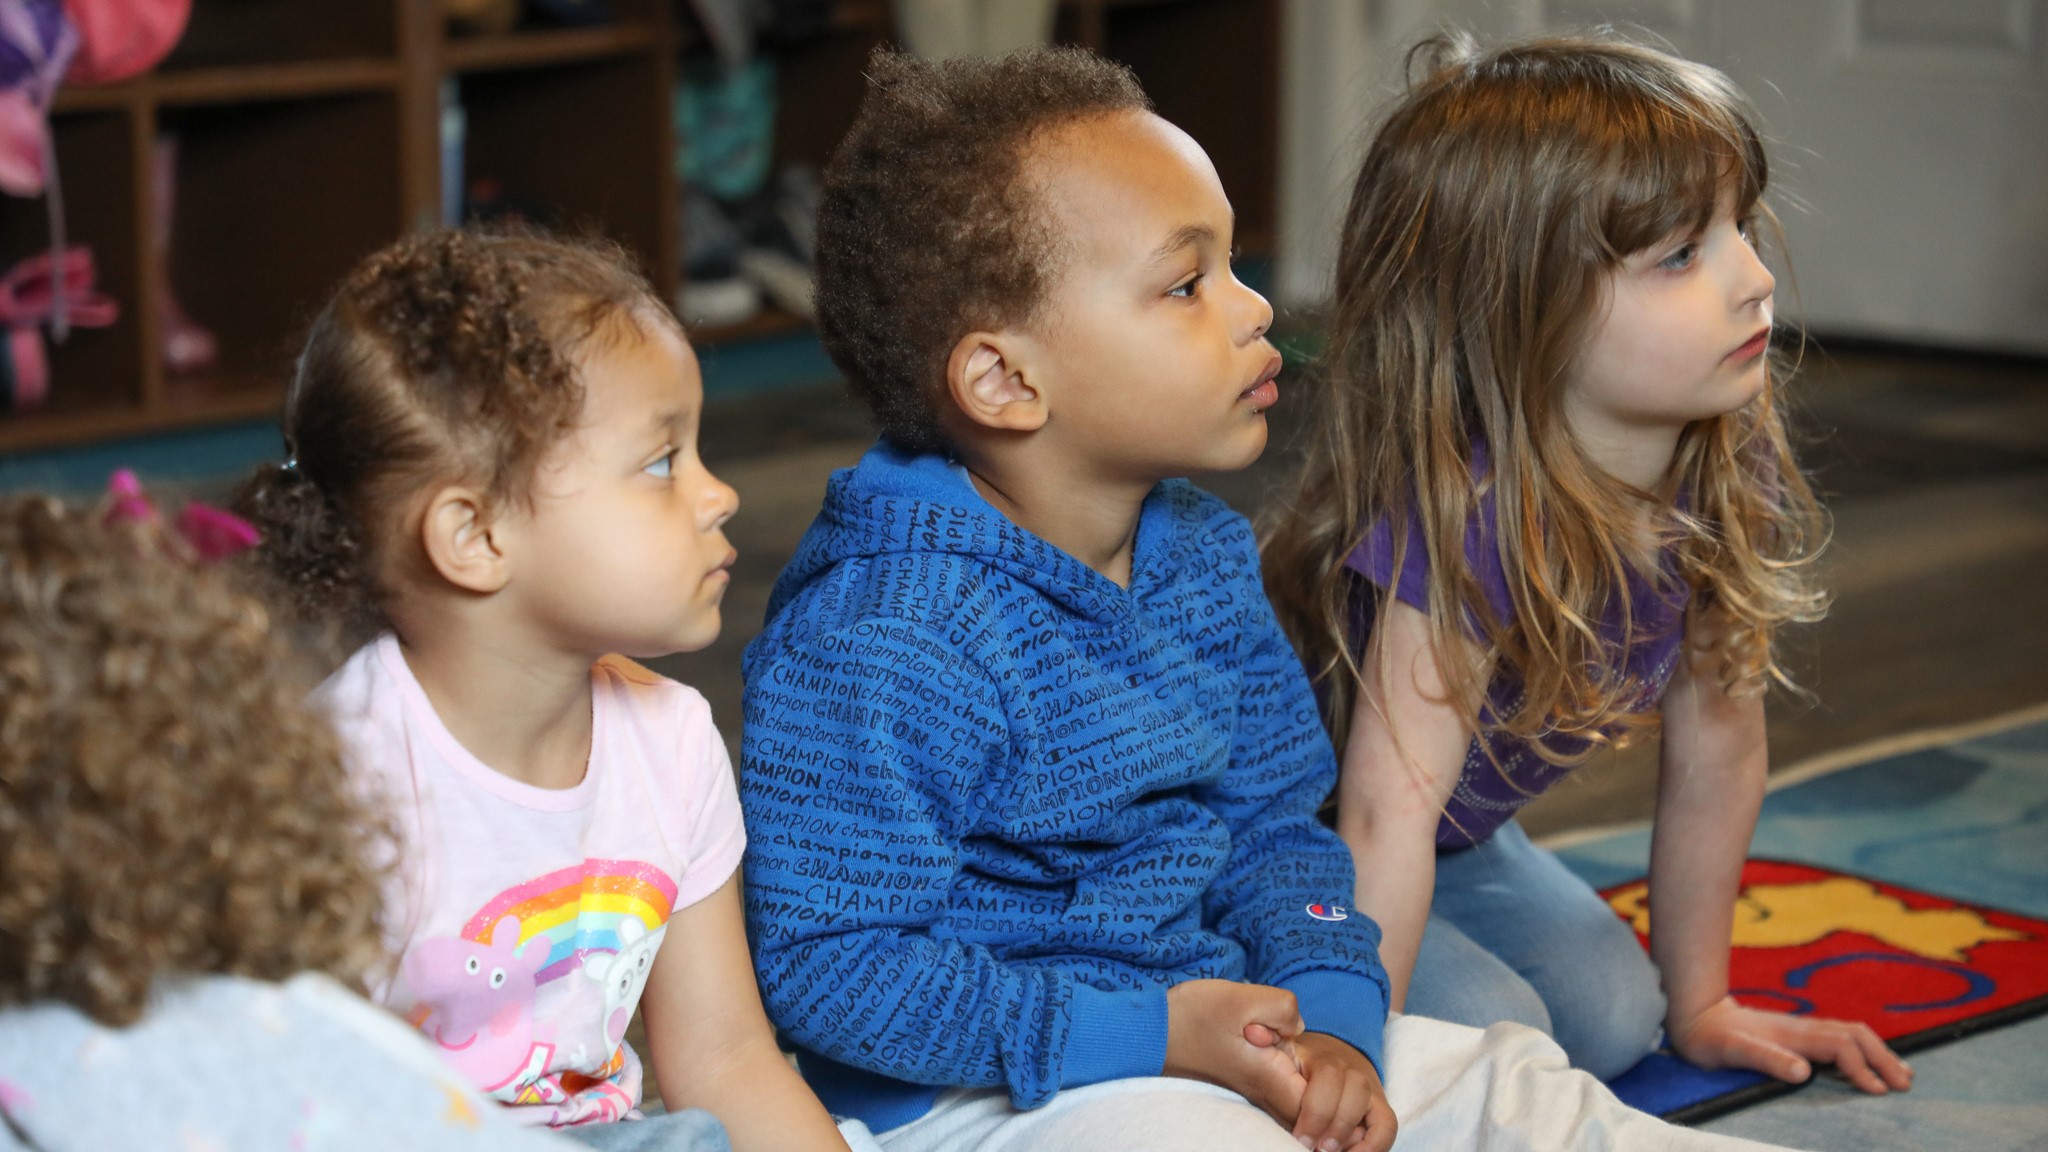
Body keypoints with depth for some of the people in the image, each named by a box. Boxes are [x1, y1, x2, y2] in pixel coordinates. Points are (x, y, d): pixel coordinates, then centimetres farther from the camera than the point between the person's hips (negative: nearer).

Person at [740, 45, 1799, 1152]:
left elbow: (1270, 821, 12)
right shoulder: (883, 640, -23)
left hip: (1206, 1021, 8)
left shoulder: (1202, 555, 4)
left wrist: (1332, 1011, -9)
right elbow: (821, 964, -23)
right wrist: (1152, 1037, -25)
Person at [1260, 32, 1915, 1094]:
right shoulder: (1467, 520, -37)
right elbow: (1389, 812, -38)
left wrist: (1700, 1008, 5)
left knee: (1613, 1018, -3)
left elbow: (1717, 751, -2)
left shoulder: (1730, 481, -14)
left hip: (1463, 840, 8)